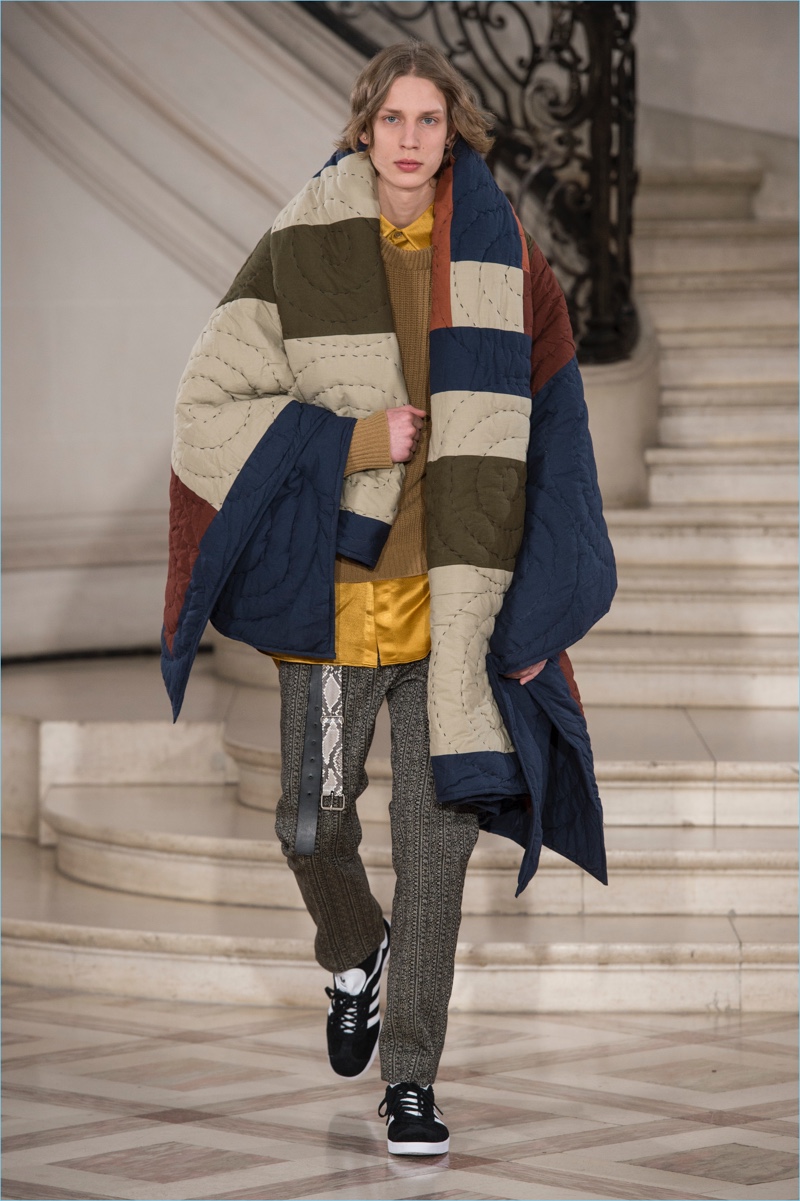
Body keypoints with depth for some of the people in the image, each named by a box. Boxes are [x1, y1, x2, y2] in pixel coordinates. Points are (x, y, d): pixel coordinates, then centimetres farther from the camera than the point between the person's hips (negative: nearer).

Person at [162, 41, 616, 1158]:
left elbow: (528, 446, 7)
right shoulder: (300, 254, -2)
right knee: (313, 824, 7)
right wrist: (357, 444, -13)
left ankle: (411, 1077, 9)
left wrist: (530, 610, 2)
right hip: (337, 591, 0)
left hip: (456, 595, 1)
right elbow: (208, 406, -3)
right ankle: (354, 958, 40)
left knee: (437, 840, 0)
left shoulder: (500, 261, 3)